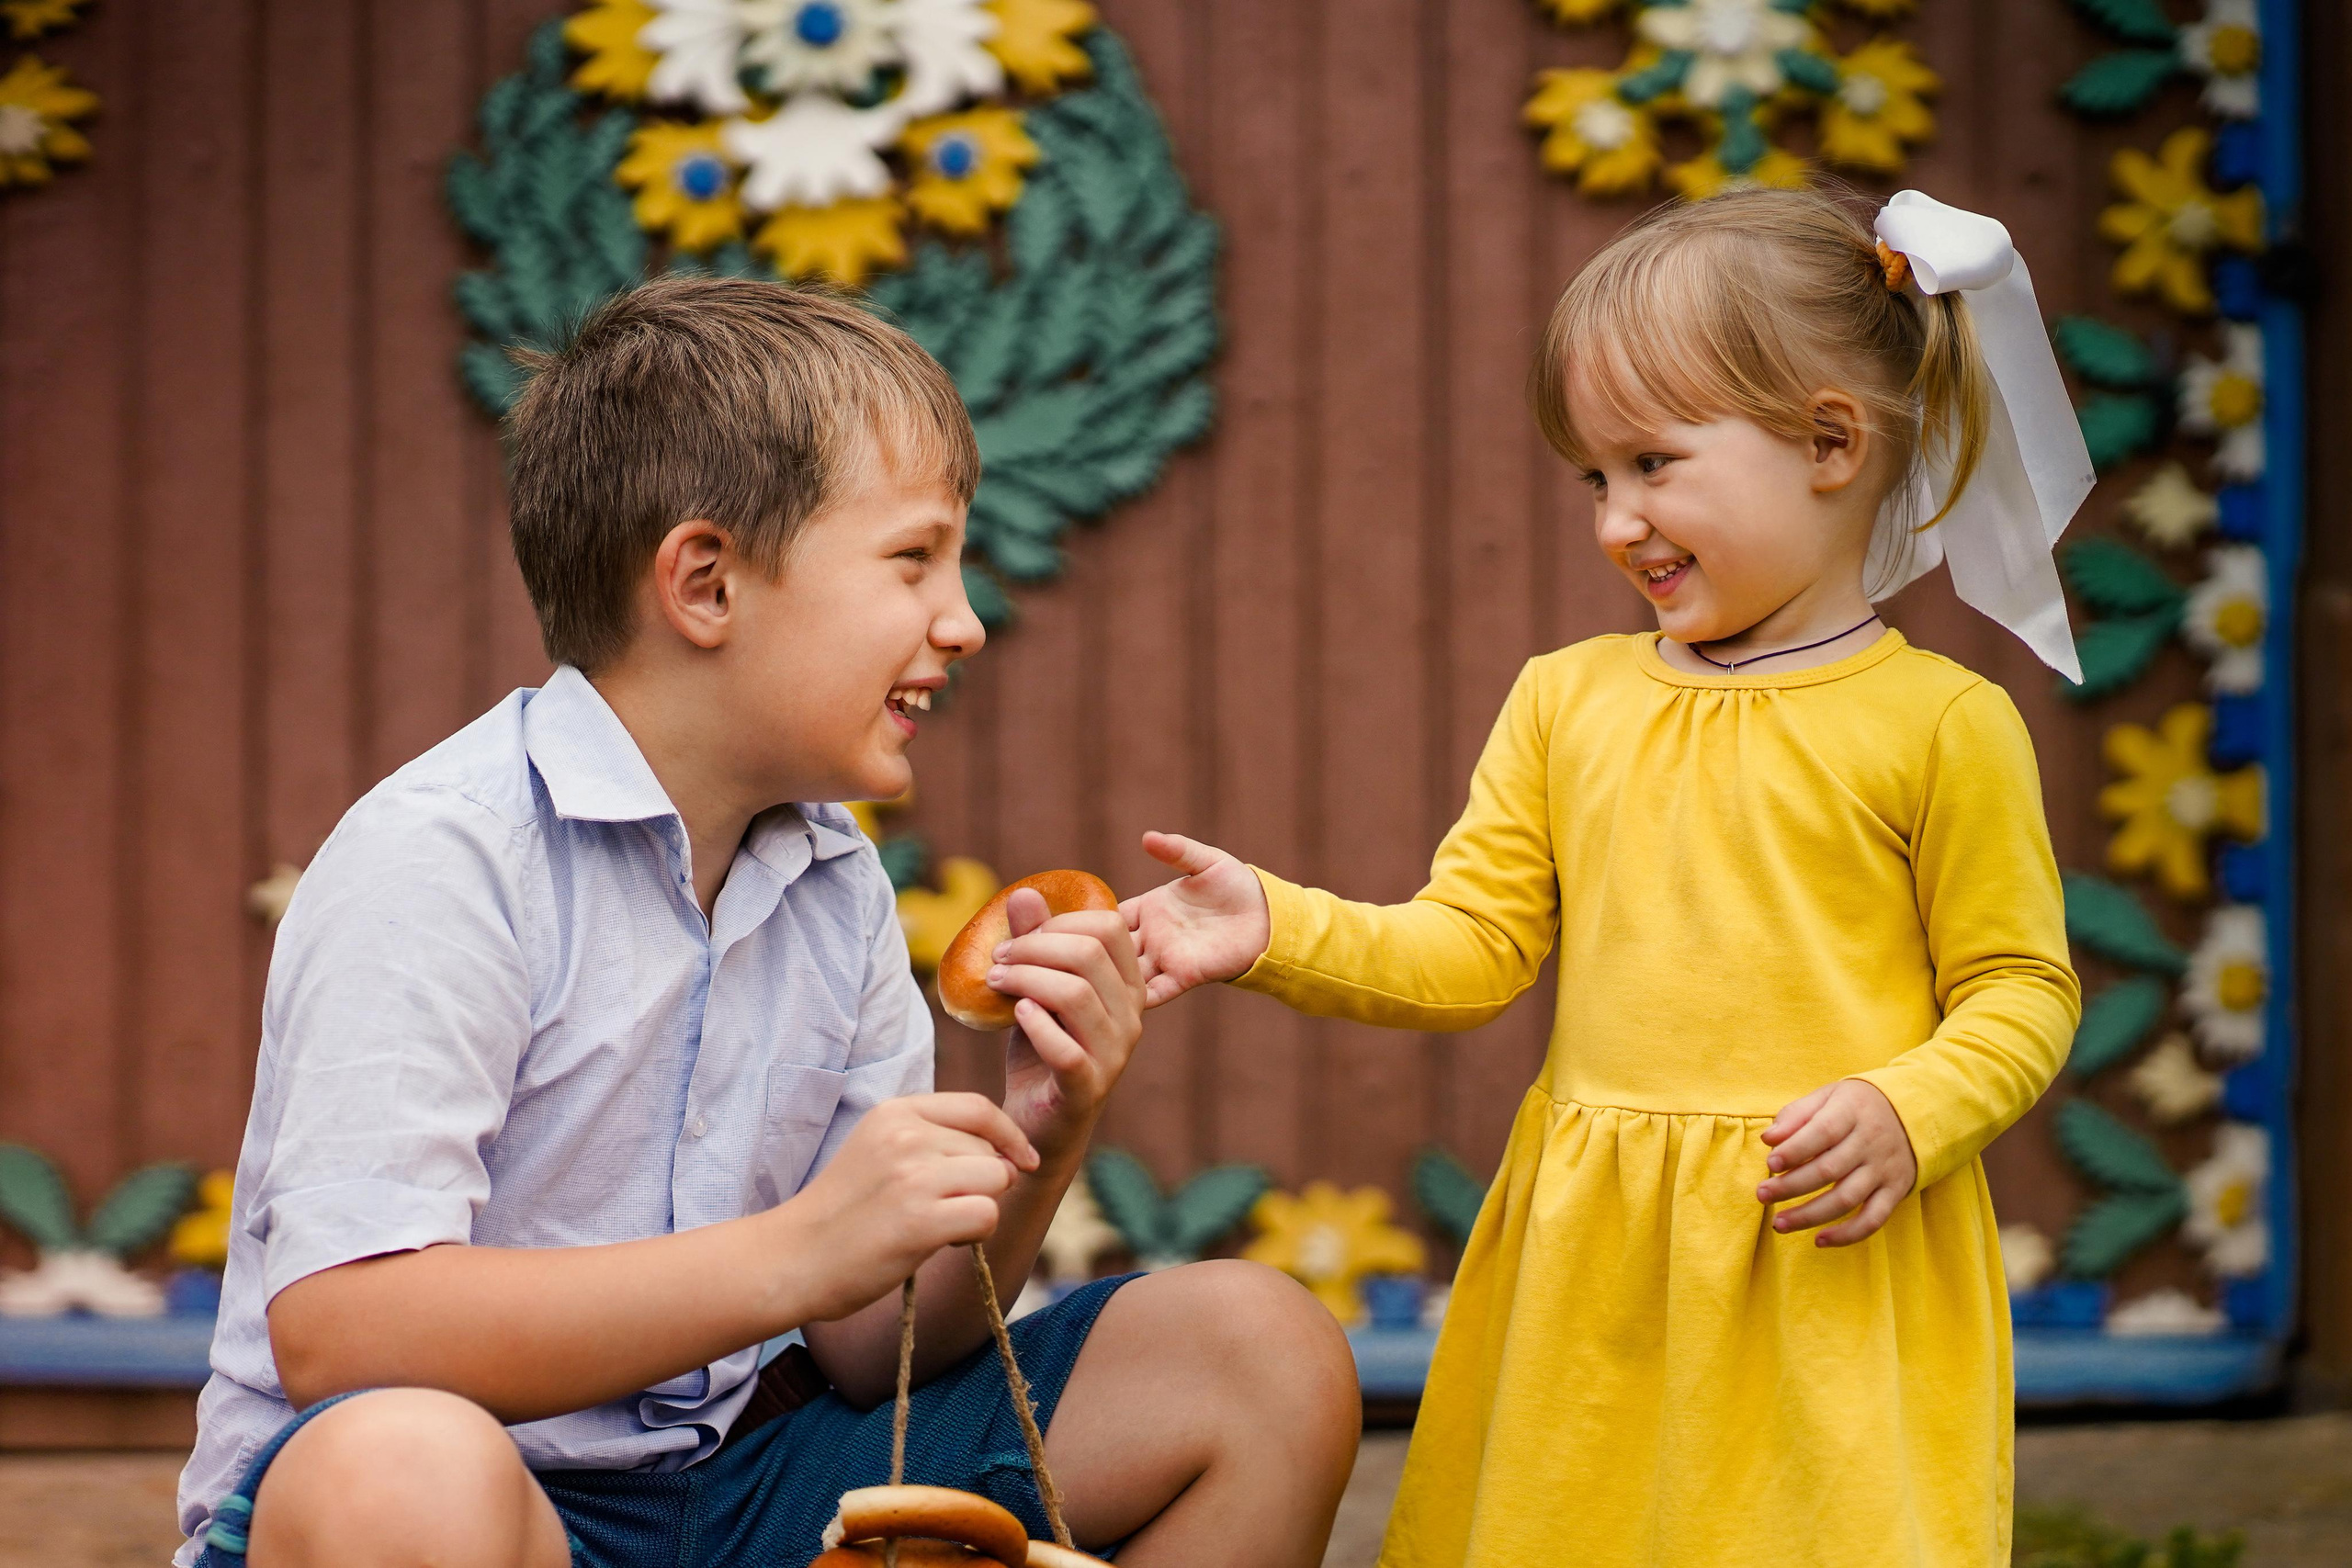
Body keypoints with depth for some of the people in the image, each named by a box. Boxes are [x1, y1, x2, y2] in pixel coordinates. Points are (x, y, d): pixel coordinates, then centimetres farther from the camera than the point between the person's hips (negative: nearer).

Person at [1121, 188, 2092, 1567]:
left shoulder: (1939, 723, -3)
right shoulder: (1566, 701, 10)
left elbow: (2021, 991, -1)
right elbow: (1470, 950, 7)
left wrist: (1906, 1115, -18)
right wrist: (1282, 933, -6)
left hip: (1832, 1259, -4)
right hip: (1594, 1261, 4)